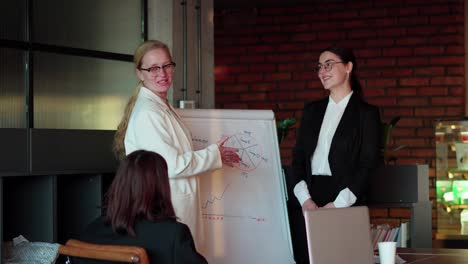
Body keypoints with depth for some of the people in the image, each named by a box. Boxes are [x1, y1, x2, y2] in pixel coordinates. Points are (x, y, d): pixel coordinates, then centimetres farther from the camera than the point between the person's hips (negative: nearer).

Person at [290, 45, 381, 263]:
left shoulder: (366, 113, 2)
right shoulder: (312, 110, 15)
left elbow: (368, 165, -5)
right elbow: (298, 157, 10)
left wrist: (338, 204, -14)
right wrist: (304, 198, -6)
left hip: (346, 204, -4)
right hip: (310, 200, 4)